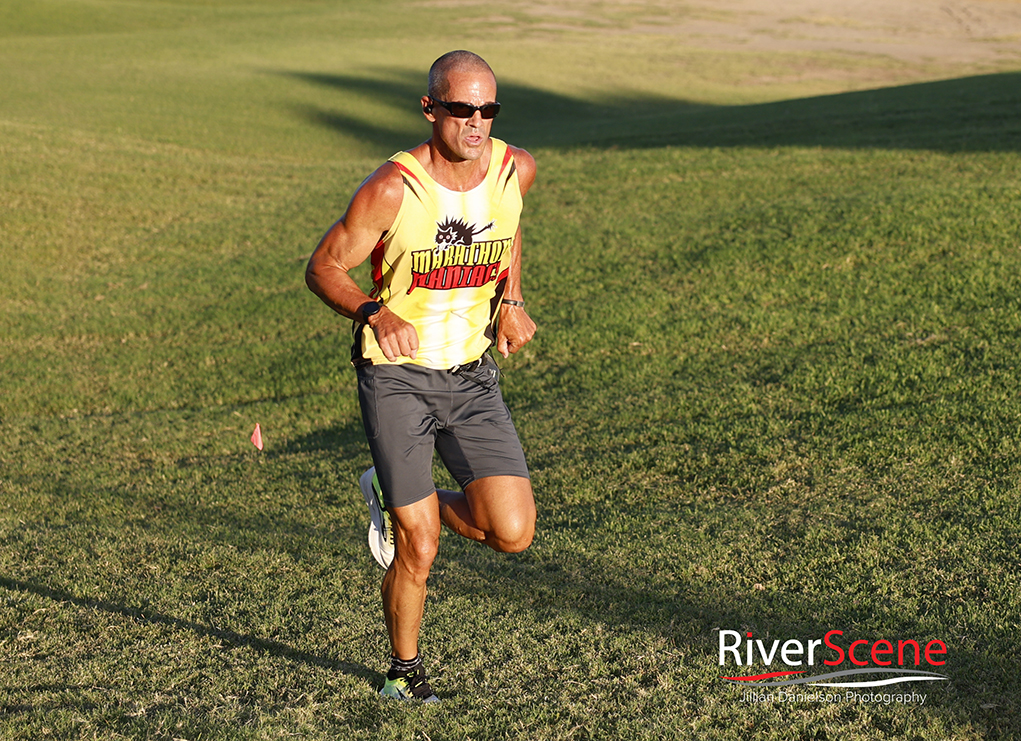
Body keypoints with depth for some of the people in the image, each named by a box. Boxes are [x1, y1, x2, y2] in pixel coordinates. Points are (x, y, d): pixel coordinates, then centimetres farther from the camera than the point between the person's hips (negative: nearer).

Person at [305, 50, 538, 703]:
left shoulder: (516, 170, -5)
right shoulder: (392, 189, -18)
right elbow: (323, 267, -9)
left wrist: (511, 298, 6)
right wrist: (374, 311, -28)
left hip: (473, 375, 4)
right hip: (396, 374, -4)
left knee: (513, 534, -6)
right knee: (419, 551, -3)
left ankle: (396, 500, 22)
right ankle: (406, 669, 26)